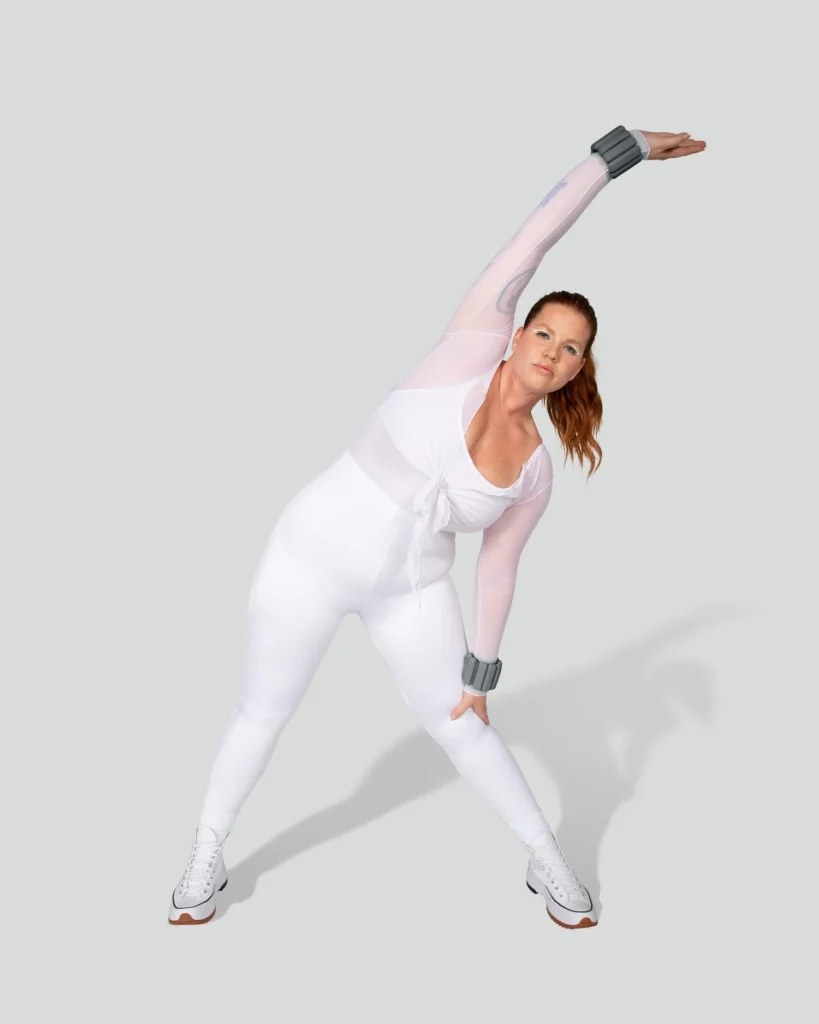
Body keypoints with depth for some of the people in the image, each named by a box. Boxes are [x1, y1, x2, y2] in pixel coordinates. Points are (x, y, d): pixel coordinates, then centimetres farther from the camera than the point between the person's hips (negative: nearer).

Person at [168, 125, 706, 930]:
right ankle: (206, 859, 34)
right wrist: (622, 150, -16)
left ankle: (547, 863, 30)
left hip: (411, 589, 3)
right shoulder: (473, 350, -15)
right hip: (312, 555, -2)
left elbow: (497, 571, 4)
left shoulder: (535, 471, -5)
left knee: (461, 730, 9)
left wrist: (481, 677, 6)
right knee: (263, 714, 11)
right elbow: (532, 240, -18)